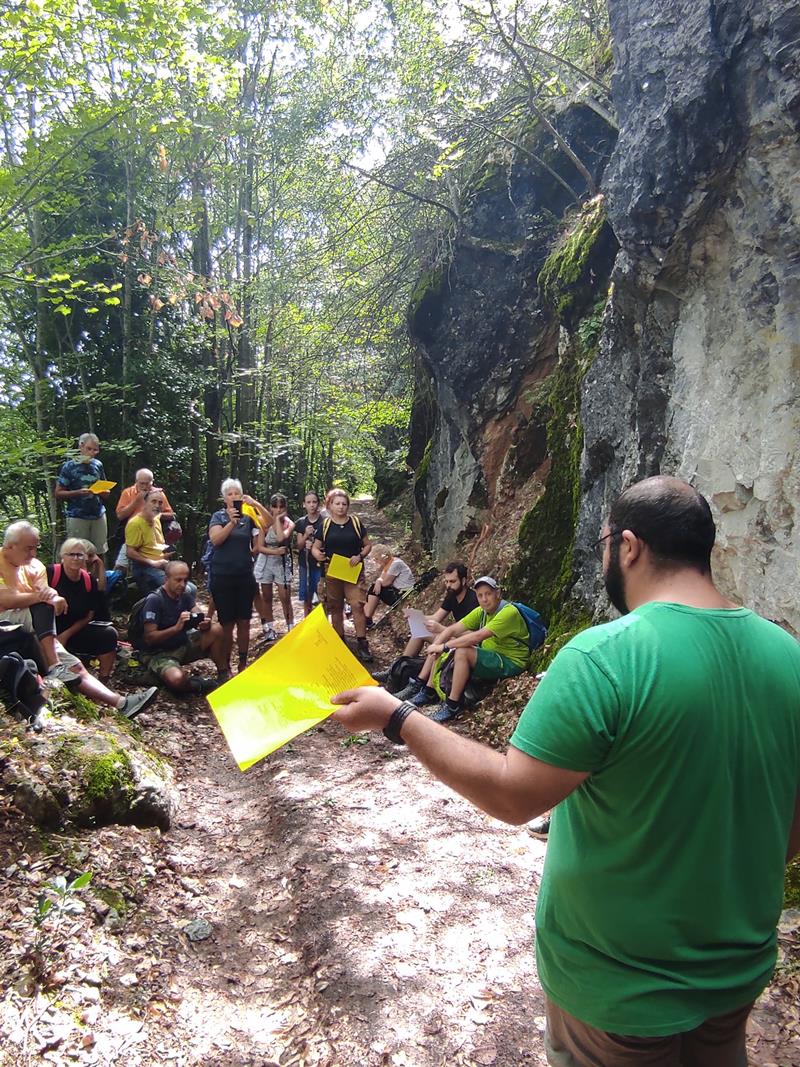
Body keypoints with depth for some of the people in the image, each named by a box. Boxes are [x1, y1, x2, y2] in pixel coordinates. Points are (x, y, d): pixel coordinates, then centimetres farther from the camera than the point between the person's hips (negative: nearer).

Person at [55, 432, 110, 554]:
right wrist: (78, 492, -16)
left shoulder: (98, 465, 11)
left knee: (99, 553, 3)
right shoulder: (69, 466, 0)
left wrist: (101, 492, -6)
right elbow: (58, 494, -2)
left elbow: (106, 495, 17)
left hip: (99, 515, 4)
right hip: (77, 517, -3)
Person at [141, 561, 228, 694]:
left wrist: (204, 624, -26)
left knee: (216, 629, -17)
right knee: (177, 679, -38)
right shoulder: (154, 600, -18)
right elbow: (149, 638, -20)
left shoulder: (185, 595, 3)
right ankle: (201, 685, -5)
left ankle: (224, 675, -4)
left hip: (184, 644, 6)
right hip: (162, 653, -6)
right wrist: (176, 627, -33)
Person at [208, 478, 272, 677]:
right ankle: (224, 665, 12)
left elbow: (269, 522, -10)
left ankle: (243, 662, 19)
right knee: (227, 623, 0)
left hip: (245, 576, 3)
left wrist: (256, 504, -22)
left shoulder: (248, 516, 5)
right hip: (222, 576, -2)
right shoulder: (218, 516, -1)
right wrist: (231, 522, -29)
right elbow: (215, 540, -17)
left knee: (244, 622, 7)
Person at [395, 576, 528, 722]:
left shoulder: (508, 612, -23)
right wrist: (435, 647, -19)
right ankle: (428, 692, 5)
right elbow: (452, 629, -2)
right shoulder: (481, 611, 3)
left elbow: (478, 636, -32)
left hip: (510, 662, -9)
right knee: (443, 645, 2)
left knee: (462, 651, -29)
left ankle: (452, 705, -19)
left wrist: (444, 646, -29)